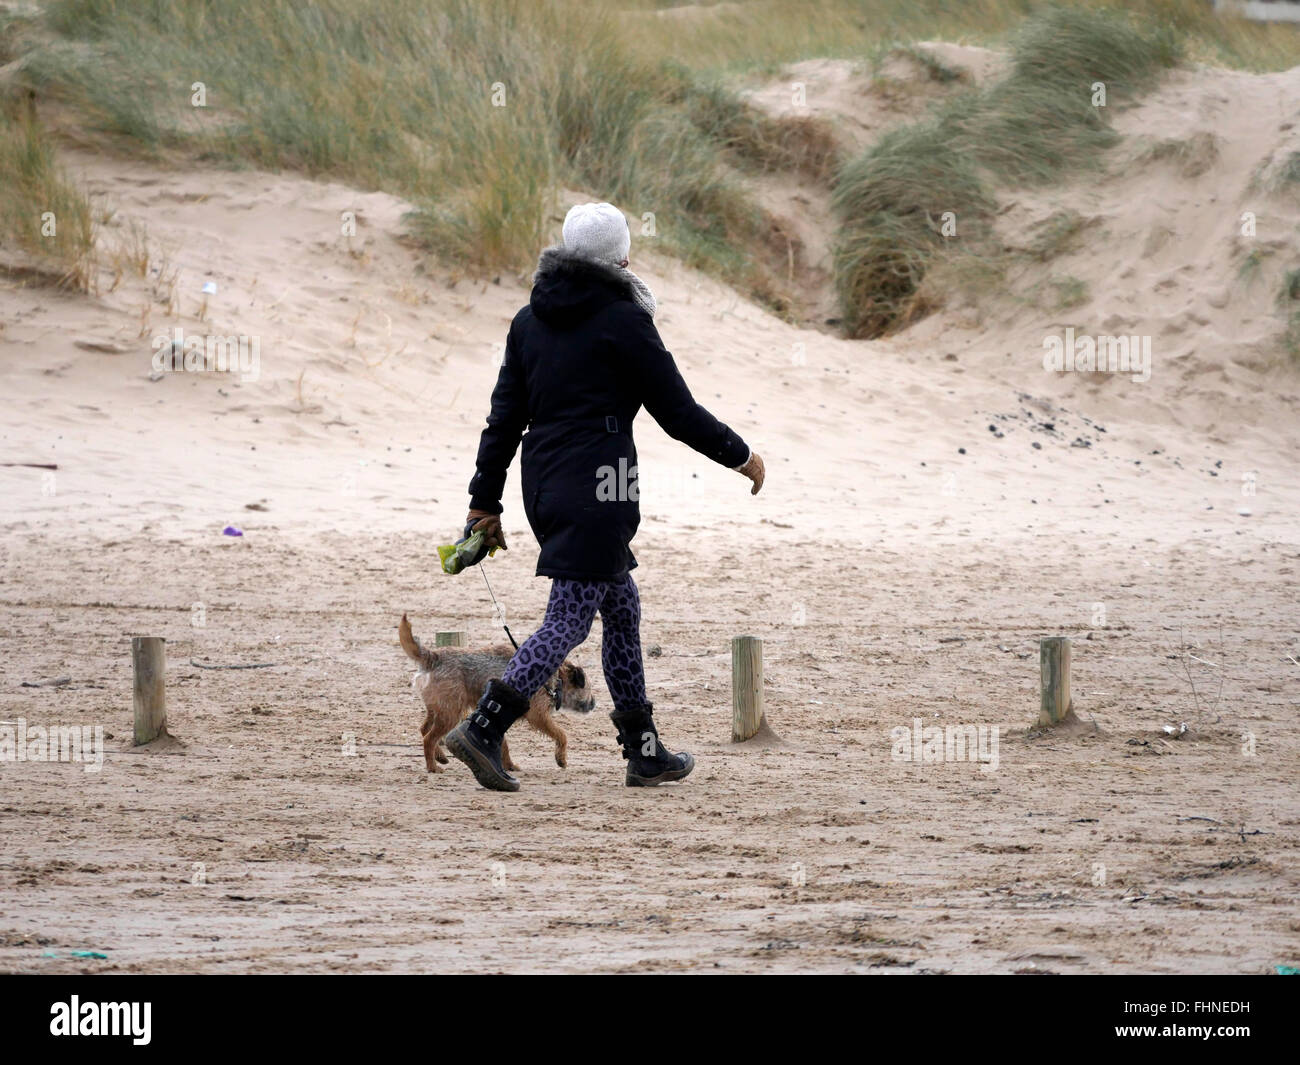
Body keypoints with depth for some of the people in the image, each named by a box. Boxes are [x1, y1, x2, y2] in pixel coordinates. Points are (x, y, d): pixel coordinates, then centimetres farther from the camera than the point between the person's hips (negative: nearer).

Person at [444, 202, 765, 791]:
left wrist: (485, 500, 16)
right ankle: (483, 728, -20)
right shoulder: (623, 320, -9)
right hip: (596, 491, -8)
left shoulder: (530, 319, 11)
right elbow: (677, 411, -5)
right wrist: (740, 455, 9)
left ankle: (645, 752, 20)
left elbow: (504, 417, 12)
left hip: (543, 485, 8)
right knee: (568, 620, -7)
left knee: (622, 609, 17)